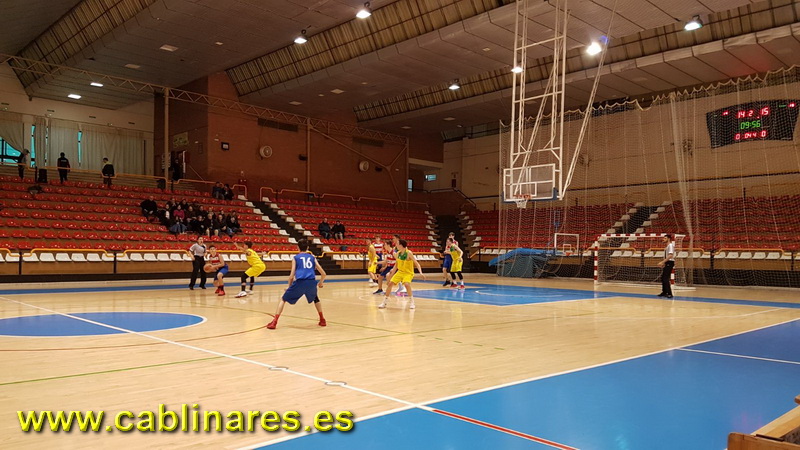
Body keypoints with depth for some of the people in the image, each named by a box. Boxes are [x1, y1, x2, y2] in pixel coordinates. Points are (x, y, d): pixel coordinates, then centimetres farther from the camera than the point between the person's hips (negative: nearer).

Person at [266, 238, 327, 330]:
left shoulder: (295, 257, 17)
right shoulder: (312, 257, 22)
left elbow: (292, 276, 8)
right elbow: (323, 274, 17)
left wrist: (289, 286, 25)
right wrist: (320, 283, 36)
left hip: (299, 282, -2)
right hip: (312, 282, 2)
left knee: (283, 299, 17)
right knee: (315, 299, 34)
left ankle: (274, 322, 6)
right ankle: (322, 320, 33)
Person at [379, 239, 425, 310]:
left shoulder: (409, 253, -20)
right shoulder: (398, 254, -1)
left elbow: (416, 263, -18)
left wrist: (421, 272, -31)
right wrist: (391, 274, 14)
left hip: (408, 273, -6)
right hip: (400, 272, 6)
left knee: (407, 284, -31)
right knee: (390, 283, -4)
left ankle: (411, 302, -14)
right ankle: (384, 302, 12)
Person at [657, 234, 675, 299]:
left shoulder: (670, 245, -12)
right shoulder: (667, 247, 18)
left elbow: (670, 255, -23)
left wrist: (662, 262, -24)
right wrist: (663, 262, 14)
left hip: (669, 263, -10)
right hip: (667, 263, 10)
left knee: (666, 278, -12)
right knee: (663, 278, 12)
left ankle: (669, 293, -11)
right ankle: (664, 292, 20)